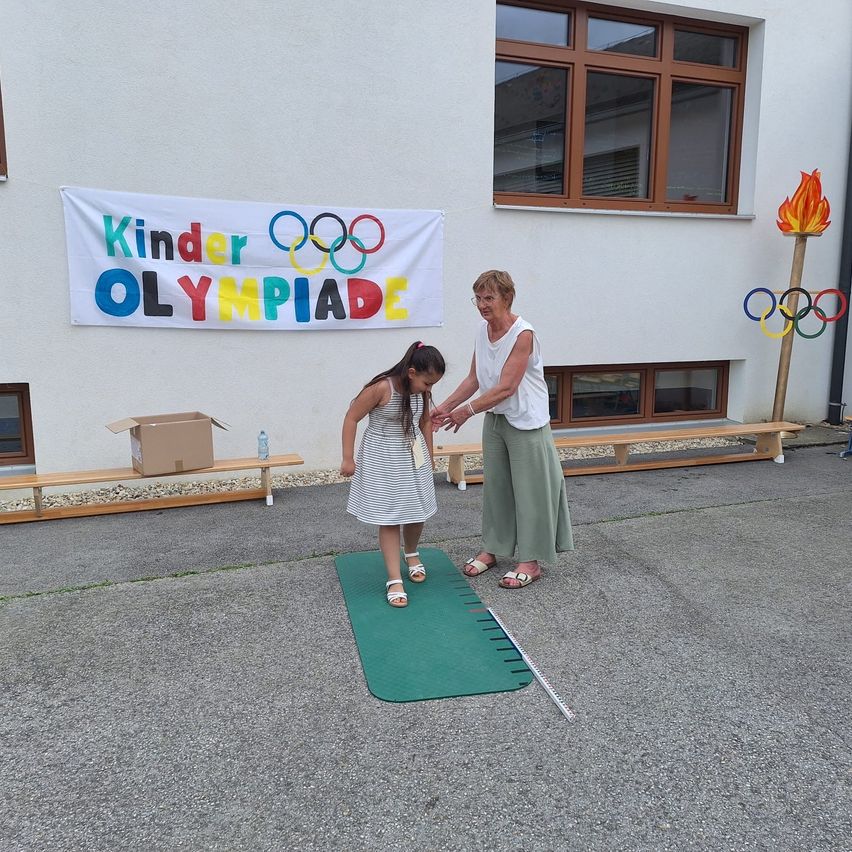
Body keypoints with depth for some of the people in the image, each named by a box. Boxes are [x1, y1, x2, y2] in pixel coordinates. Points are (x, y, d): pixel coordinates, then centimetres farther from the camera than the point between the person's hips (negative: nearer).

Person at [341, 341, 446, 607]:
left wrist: (429, 457, 16)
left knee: (417, 512, 12)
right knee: (389, 518, -2)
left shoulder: (422, 391, -5)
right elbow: (351, 418, -16)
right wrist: (348, 459, -13)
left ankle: (411, 554, 42)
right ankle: (394, 580, 6)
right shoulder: (381, 388, -24)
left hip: (413, 457, 6)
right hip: (382, 460, -5)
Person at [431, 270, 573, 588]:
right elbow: (474, 379, 5)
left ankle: (531, 561, 14)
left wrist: (467, 410, -21)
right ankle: (493, 548, 30)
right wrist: (446, 406, -3)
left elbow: (506, 388, -24)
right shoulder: (483, 329, 1)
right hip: (495, 419, 7)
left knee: (528, 487, 2)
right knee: (495, 485, 15)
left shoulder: (523, 334, -21)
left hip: (526, 422, -7)